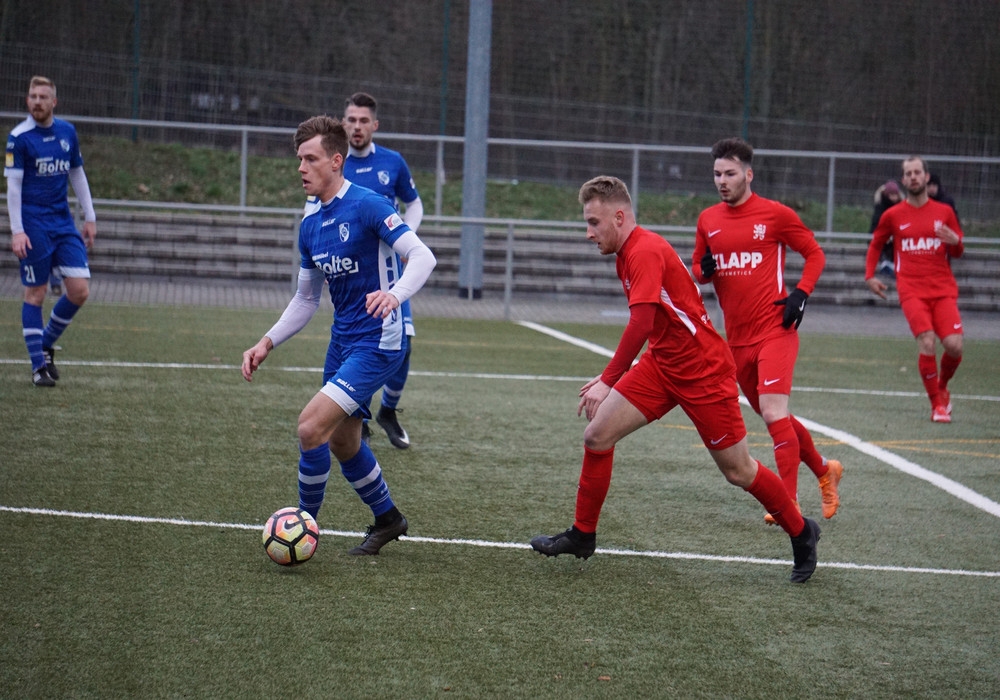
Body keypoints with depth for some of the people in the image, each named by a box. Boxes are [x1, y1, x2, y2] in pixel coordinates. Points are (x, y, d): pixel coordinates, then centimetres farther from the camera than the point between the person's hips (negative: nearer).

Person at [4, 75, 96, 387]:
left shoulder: (68, 132, 8)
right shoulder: (19, 137, -7)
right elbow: (13, 185, -9)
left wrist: (90, 217, 16)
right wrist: (17, 231, -16)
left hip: (64, 222, 5)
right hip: (34, 226, -5)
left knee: (80, 290, -4)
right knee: (35, 294, -1)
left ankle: (46, 344, 18)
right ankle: (38, 365, 6)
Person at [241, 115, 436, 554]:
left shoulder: (366, 205, -15)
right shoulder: (310, 224, 10)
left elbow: (423, 257, -21)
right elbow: (306, 299, 19)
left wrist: (394, 294, -39)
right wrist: (267, 343, 9)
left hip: (377, 341, -9)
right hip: (342, 340, 9)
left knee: (311, 426, -18)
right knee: (342, 443, 18)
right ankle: (386, 519, 39)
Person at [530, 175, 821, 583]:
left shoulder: (646, 251, -22)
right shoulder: (627, 255, 8)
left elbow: (641, 323, -32)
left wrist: (608, 381, -31)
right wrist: (611, 378, 15)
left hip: (703, 371, -9)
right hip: (662, 363, 9)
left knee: (737, 471, 1)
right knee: (597, 435, -2)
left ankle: (801, 533, 22)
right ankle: (582, 535, 9)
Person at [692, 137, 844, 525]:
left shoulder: (776, 214, -6)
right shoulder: (708, 220, 8)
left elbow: (815, 254, 2)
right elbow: (697, 268, 19)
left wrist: (800, 294, -12)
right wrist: (704, 271, -5)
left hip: (774, 330, -6)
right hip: (736, 337, 6)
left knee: (774, 413, -18)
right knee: (773, 417, 14)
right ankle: (824, 470, 36)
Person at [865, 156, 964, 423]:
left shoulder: (945, 212, 9)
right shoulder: (893, 215, 7)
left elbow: (958, 253, 15)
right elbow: (875, 245, 22)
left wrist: (955, 241, -8)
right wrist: (870, 276, 10)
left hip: (943, 290, 2)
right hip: (912, 291, -1)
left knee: (954, 346, -14)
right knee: (927, 342, -21)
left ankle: (942, 387, 19)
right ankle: (937, 404, -6)